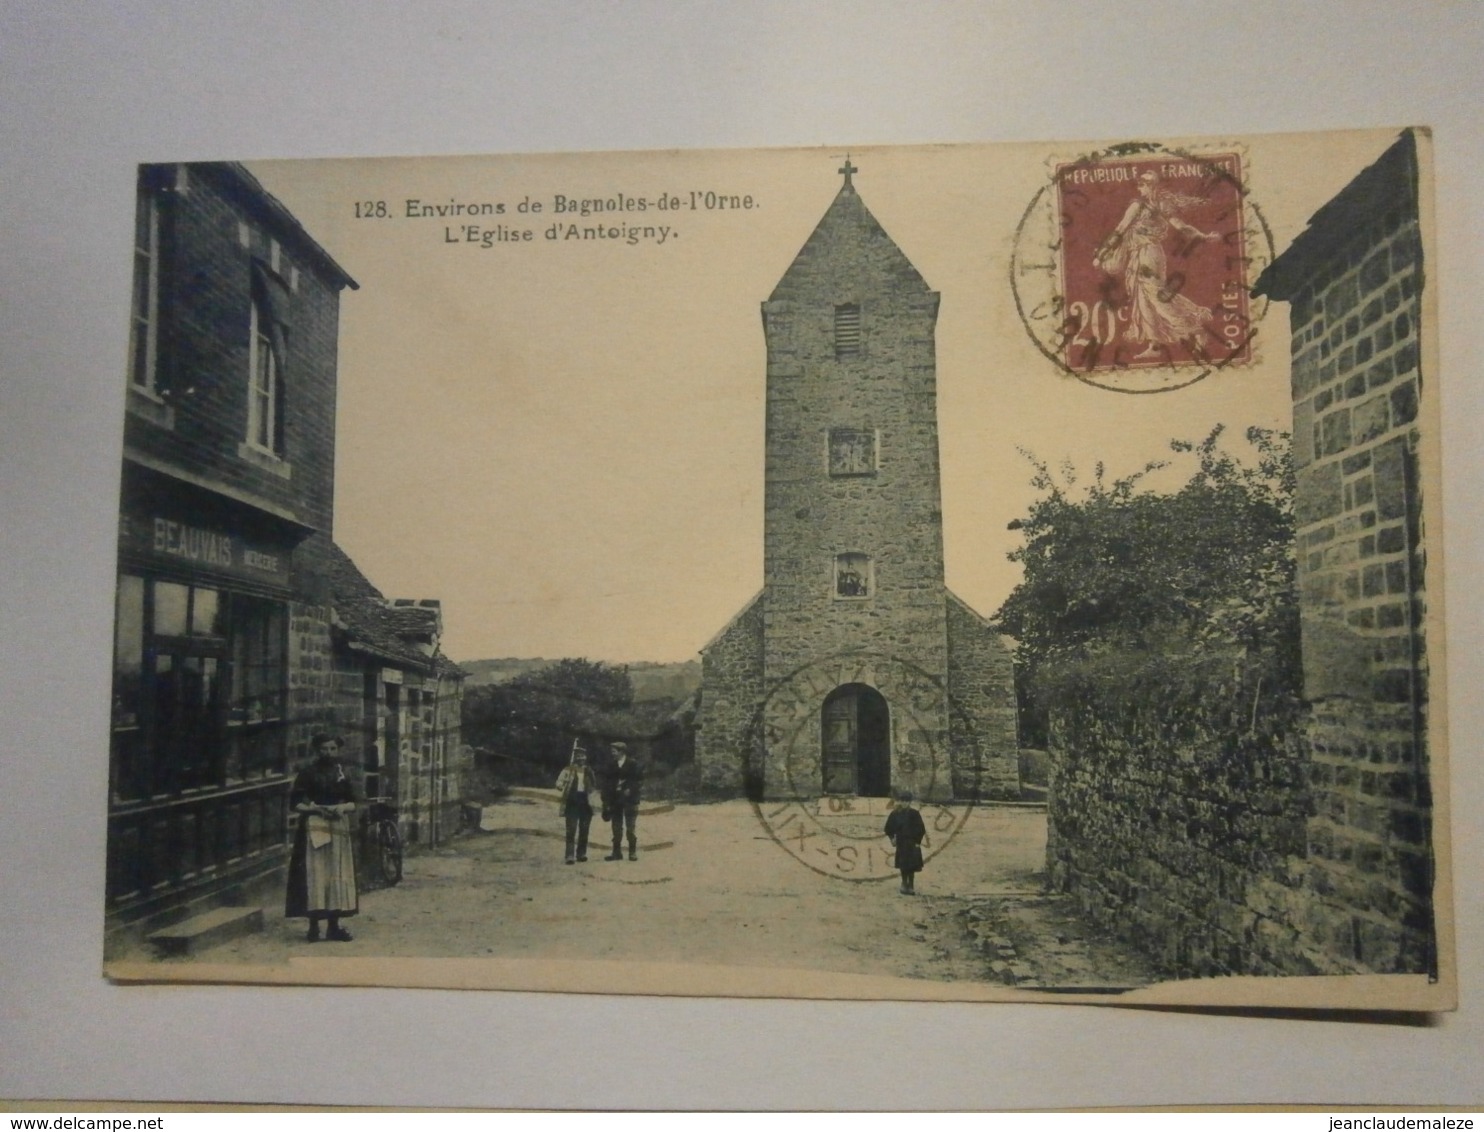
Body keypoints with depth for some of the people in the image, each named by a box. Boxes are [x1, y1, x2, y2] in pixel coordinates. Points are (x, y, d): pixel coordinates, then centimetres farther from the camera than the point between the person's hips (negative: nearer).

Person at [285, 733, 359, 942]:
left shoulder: (342, 774, 12)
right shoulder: (308, 774, -2)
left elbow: (353, 803, 14)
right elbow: (295, 804, -4)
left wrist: (342, 807, -7)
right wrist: (317, 808, -17)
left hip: (339, 829, 5)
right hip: (315, 829, -5)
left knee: (338, 877, 4)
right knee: (315, 877, -7)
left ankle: (334, 926, 11)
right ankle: (313, 927, -2)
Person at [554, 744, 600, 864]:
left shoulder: (588, 771, 10)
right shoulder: (568, 770, -2)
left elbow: (594, 787, 16)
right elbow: (559, 784, -4)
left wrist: (590, 775, 1)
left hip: (585, 804, 4)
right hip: (572, 803, -4)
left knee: (584, 831, 8)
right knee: (571, 831, -9)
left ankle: (581, 853, 18)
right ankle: (570, 856, -11)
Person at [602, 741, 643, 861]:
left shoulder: (633, 765, -4)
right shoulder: (612, 767, 9)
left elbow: (640, 781, -4)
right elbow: (608, 784, 10)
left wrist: (631, 790, -17)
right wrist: (607, 801, 5)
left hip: (629, 800, -5)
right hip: (615, 800, 5)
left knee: (631, 827, -4)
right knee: (616, 828, 6)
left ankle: (633, 852, 2)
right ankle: (617, 852, 12)